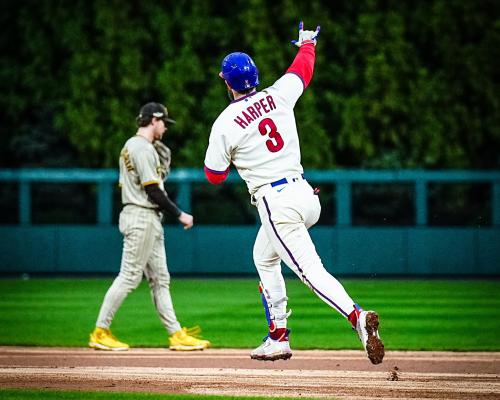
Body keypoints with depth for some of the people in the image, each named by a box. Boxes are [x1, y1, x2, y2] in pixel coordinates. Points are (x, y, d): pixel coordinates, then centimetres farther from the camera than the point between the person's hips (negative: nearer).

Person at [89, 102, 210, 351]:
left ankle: (176, 335, 8)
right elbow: (153, 192, -18)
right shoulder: (143, 148, -14)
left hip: (150, 221, 11)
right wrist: (179, 215, -13)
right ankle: (100, 332, -5)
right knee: (129, 276, -8)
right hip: (141, 217, -11)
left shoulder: (131, 146, 18)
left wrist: (162, 156, 10)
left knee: (159, 278, 8)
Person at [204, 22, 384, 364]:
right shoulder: (279, 96, 4)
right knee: (264, 257, 25)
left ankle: (357, 316, -36)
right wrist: (307, 43, 45)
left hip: (275, 202, -7)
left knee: (310, 270, -14)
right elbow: (302, 69, 25)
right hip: (303, 192, 7)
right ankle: (278, 337, 23)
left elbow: (214, 176, 1)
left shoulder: (225, 124, -9)